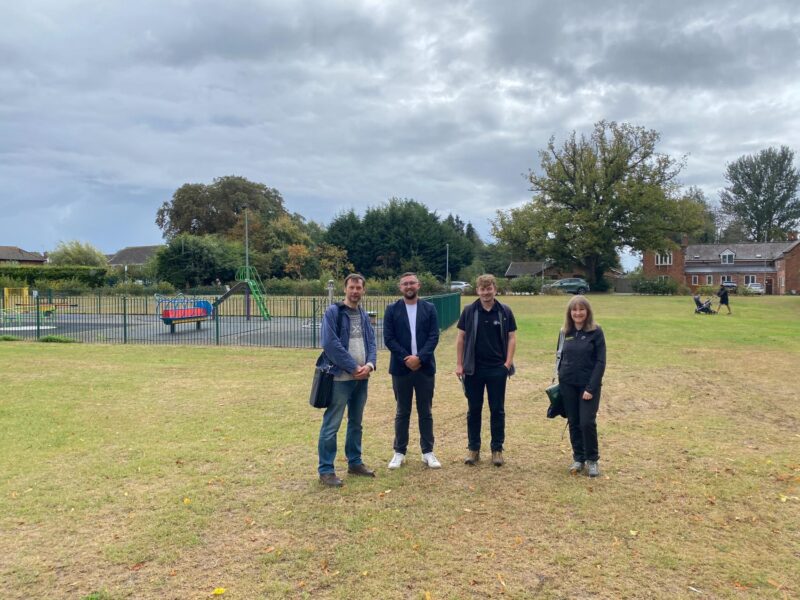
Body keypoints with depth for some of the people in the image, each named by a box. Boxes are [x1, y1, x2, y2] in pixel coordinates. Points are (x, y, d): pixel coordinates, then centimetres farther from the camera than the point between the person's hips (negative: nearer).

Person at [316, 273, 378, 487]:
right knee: (331, 425, -4)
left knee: (356, 422, 16)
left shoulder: (364, 315, 13)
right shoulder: (333, 312, -8)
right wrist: (353, 367, -16)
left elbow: (371, 342, 11)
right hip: (340, 377, -7)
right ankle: (326, 470, 4)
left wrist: (370, 364, -9)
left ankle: (355, 462, 29)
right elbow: (330, 344, -16)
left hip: (362, 377, 7)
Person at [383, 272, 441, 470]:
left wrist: (419, 357, -15)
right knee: (402, 412, 9)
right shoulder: (392, 309, 1)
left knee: (425, 412, 8)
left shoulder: (429, 308, 4)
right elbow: (388, 338, -4)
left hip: (425, 367, 1)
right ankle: (399, 452, 18)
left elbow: (434, 337, -3)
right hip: (401, 367, 0)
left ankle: (428, 452, 18)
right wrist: (406, 358, -14)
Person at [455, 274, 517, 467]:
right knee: (473, 410, 9)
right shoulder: (469, 311, 0)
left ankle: (497, 449, 18)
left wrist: (508, 362, -8)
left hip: (497, 369, 0)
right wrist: (459, 364, -1)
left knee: (497, 410, 7)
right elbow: (460, 337, 3)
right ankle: (473, 448, 19)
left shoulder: (505, 312, 0)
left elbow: (511, 338, 2)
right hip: (473, 369, 0)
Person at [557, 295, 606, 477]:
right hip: (568, 385, 4)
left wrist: (591, 388, -15)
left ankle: (592, 459, 13)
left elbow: (600, 362, -10)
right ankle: (578, 458, 23)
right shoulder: (565, 332, 5)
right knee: (573, 423, 9)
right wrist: (560, 379, 7)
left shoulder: (596, 332, -7)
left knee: (587, 422, -7)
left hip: (588, 385, -4)